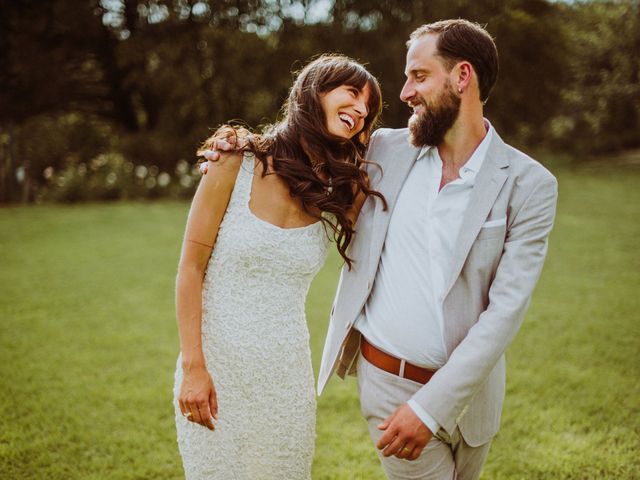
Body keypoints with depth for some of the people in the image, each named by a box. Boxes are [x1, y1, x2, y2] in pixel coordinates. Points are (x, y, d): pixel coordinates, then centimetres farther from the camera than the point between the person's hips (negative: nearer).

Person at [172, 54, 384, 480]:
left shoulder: (343, 191, 1)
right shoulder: (237, 162, -9)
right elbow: (191, 269, -8)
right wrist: (192, 367, -11)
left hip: (288, 369, 3)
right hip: (220, 363, -3)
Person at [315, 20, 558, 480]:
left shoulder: (529, 185, -9)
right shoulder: (384, 148, -2)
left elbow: (506, 310, -15)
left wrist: (430, 405, -21)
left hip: (467, 385, 0)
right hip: (387, 378, 0)